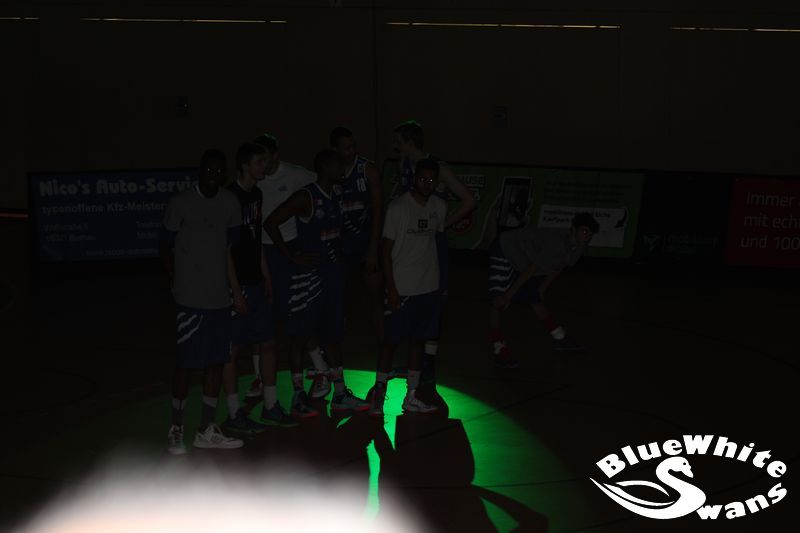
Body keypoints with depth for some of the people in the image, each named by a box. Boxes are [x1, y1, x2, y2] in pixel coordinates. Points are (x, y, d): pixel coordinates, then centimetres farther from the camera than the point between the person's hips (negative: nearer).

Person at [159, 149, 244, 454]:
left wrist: (230, 280, 12)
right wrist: (177, 283, -2)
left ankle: (207, 431, 18)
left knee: (216, 360, 8)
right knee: (186, 362, -3)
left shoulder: (230, 203, 5)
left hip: (220, 297, 5)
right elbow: (165, 245, -2)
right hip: (190, 299, -5)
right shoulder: (180, 204, -9)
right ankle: (176, 430, 10)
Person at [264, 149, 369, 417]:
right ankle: (298, 397, 7)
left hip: (333, 271, 8)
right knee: (300, 335, 0)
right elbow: (271, 223, -19)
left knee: (333, 333, 11)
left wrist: (338, 254, 11)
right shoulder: (306, 198, -17)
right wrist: (291, 255, -17)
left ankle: (340, 394, 18)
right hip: (307, 272, -8)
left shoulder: (337, 194, 6)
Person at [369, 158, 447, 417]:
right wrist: (391, 289, -13)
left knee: (418, 340, 10)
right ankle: (379, 392, 14)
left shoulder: (439, 207, 4)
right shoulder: (398, 207, -11)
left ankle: (411, 397, 17)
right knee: (391, 341, 1)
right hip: (401, 288, -5)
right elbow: (386, 249, -9)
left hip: (429, 288, 5)